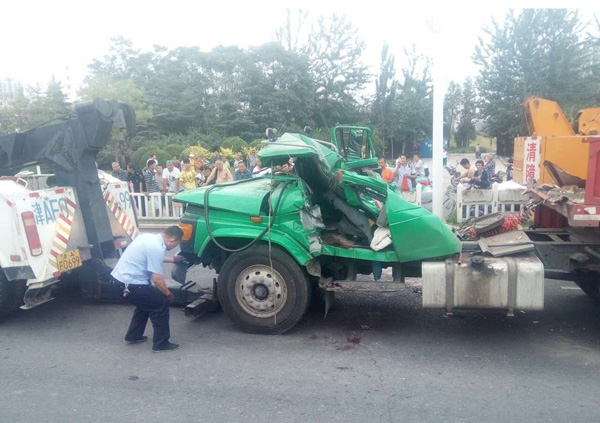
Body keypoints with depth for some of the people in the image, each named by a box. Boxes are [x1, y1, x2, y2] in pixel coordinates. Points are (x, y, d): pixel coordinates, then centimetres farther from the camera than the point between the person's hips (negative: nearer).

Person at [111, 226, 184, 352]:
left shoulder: (149, 237, 9)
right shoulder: (157, 248, -20)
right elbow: (157, 279, -19)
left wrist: (172, 259, 36)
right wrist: (168, 294, -3)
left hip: (120, 277, 10)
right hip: (129, 283, -10)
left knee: (146, 302, 26)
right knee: (161, 303, -1)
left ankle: (133, 336, 35)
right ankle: (161, 343, 5)